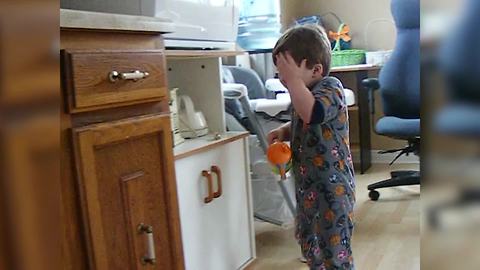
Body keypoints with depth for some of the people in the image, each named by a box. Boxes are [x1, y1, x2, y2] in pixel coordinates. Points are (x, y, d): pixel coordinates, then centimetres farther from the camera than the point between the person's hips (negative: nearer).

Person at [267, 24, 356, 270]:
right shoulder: (305, 91, 7)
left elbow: (311, 113, -41)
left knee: (334, 245, -1)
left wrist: (293, 78, -33)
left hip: (331, 184, -10)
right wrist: (284, 131, 4)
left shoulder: (330, 87, -19)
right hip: (308, 183, 10)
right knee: (306, 236, 26)